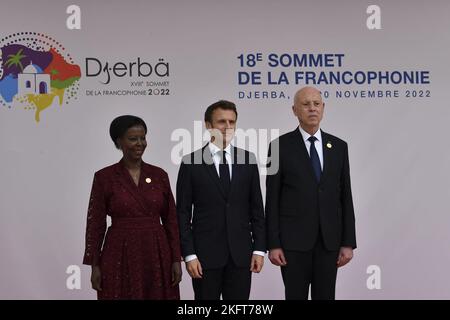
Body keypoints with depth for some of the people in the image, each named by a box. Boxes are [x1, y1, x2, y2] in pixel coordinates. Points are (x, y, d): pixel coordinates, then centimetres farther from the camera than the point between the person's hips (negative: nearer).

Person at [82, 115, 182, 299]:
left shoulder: (159, 175, 4)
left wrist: (176, 259, 1)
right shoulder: (104, 177, -3)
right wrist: (95, 265, -4)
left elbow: (171, 220, 6)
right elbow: (95, 223, -1)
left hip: (157, 255, 2)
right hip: (120, 256, -2)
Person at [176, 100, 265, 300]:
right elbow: (183, 213, -3)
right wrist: (189, 255, -9)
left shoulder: (248, 159, 5)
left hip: (240, 252, 2)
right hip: (205, 252, -2)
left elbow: (256, 208, 7)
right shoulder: (191, 162, -3)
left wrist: (259, 248, 1)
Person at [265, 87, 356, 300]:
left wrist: (348, 242, 2)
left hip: (329, 239, 3)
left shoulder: (339, 146, 7)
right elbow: (272, 199, -4)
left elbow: (345, 197, 7)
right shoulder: (280, 146, -3)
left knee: (325, 298, 9)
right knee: (296, 297, 4)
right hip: (294, 239, -3)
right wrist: (273, 244, -9)